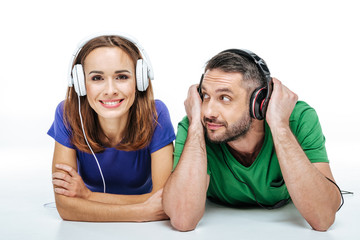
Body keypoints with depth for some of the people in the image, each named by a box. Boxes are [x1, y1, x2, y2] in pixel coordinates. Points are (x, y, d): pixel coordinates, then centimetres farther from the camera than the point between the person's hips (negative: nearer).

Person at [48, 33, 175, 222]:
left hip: (144, 232, 1)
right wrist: (145, 212, -31)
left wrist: (87, 195, -23)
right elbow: (65, 206, -23)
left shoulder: (155, 115, -20)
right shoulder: (68, 115, -19)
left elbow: (165, 200, -20)